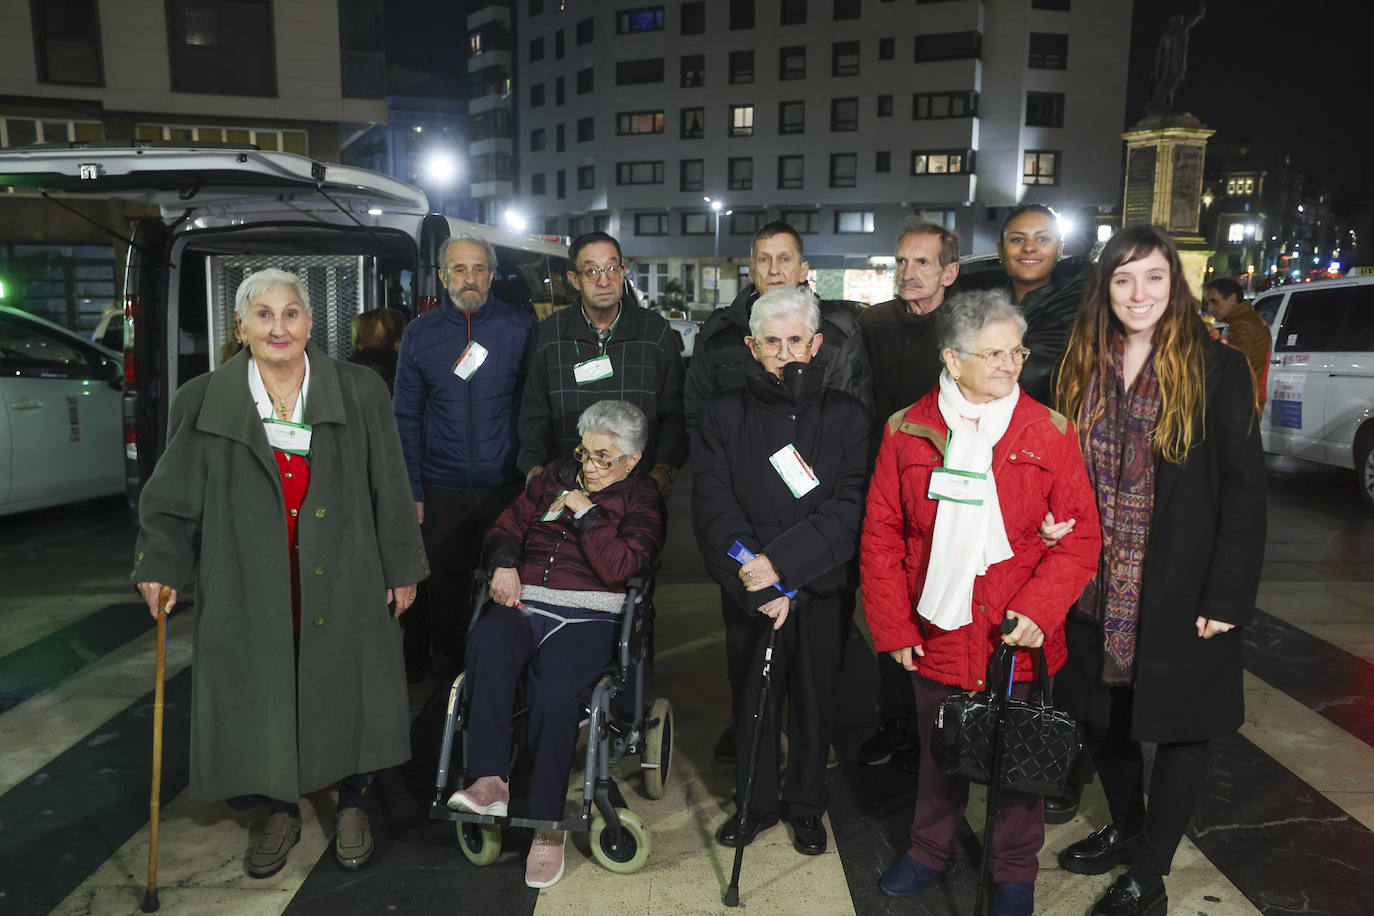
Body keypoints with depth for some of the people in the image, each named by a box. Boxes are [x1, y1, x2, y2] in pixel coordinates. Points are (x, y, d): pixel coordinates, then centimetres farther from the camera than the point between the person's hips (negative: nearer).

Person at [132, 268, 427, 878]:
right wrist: (161, 566, -1)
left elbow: (390, 490, 2)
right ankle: (281, 812, 32)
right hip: (247, 584, 1)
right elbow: (174, 497, 7)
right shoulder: (202, 403, 2)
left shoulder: (360, 392, -1)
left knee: (344, 688, 9)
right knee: (260, 693, 9)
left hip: (341, 579, 0)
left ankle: (350, 804, 33)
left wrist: (402, 569, 3)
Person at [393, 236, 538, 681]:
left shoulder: (521, 327, 1)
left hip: (507, 489, -1)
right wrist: (411, 491, 1)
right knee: (441, 591, 7)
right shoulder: (419, 333, 4)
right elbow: (407, 418, 6)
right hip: (440, 493, 1)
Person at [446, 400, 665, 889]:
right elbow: (506, 529, 23)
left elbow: (618, 567, -8)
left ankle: (548, 823, -16)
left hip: (586, 617, -3)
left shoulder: (641, 500, 9)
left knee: (555, 693, -31)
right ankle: (490, 780, -30)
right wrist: (504, 563, 2)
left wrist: (585, 511, -5)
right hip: (522, 604, 4)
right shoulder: (555, 477, 22)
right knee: (486, 645, -32)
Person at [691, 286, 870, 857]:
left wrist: (781, 562, -22)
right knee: (751, 698, 12)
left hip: (821, 590, 0)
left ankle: (805, 804, 35)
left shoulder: (846, 418, -2)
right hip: (748, 591, 1)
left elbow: (850, 509, -12)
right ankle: (755, 803, 34)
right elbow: (713, 508, -7)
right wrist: (761, 584, -16)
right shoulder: (724, 415, 0)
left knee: (814, 699, 12)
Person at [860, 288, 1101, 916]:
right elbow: (881, 535, -1)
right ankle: (932, 852, 44)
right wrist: (893, 626, -4)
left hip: (1019, 640, -1)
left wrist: (1039, 609, -17)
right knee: (939, 754, 20)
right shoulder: (907, 431, -3)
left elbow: (1080, 535, -4)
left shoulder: (1050, 433, -5)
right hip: (936, 636, 1)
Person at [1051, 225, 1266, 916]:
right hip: (1099, 591, 4)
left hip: (1181, 593, -4)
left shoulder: (1216, 368, -8)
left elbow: (1245, 489, -9)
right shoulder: (1083, 370, 4)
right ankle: (1125, 828, 42)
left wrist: (1227, 598, -13)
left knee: (1180, 728, 9)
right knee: (1104, 717, 17)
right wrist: (1060, 550, -7)